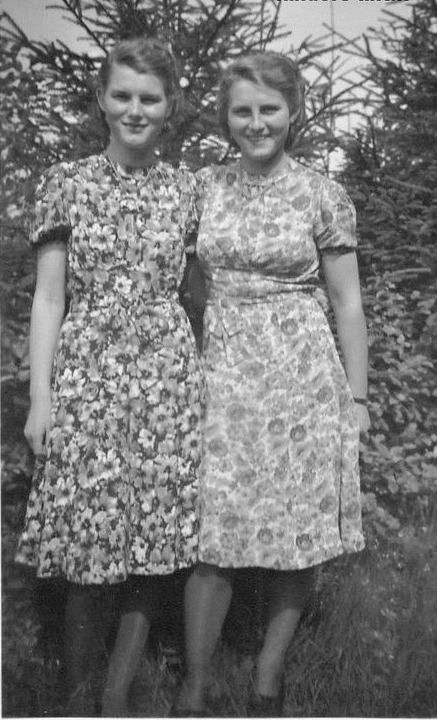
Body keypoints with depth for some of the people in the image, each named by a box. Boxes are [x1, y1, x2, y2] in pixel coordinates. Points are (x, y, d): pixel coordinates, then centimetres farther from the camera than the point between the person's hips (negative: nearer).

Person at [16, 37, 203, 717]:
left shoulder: (185, 190, 9)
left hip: (167, 378, 2)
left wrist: (204, 379, 4)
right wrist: (40, 397, -3)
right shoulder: (67, 183, 4)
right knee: (86, 549, 1)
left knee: (152, 542, 4)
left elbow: (193, 287, 12)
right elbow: (48, 296, 2)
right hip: (86, 373, -1)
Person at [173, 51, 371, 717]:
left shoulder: (323, 196, -1)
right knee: (214, 533, 0)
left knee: (298, 534, 6)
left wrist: (357, 397, 1)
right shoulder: (205, 187, 7)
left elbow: (347, 304, 2)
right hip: (222, 374, 2)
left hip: (302, 374, -1)